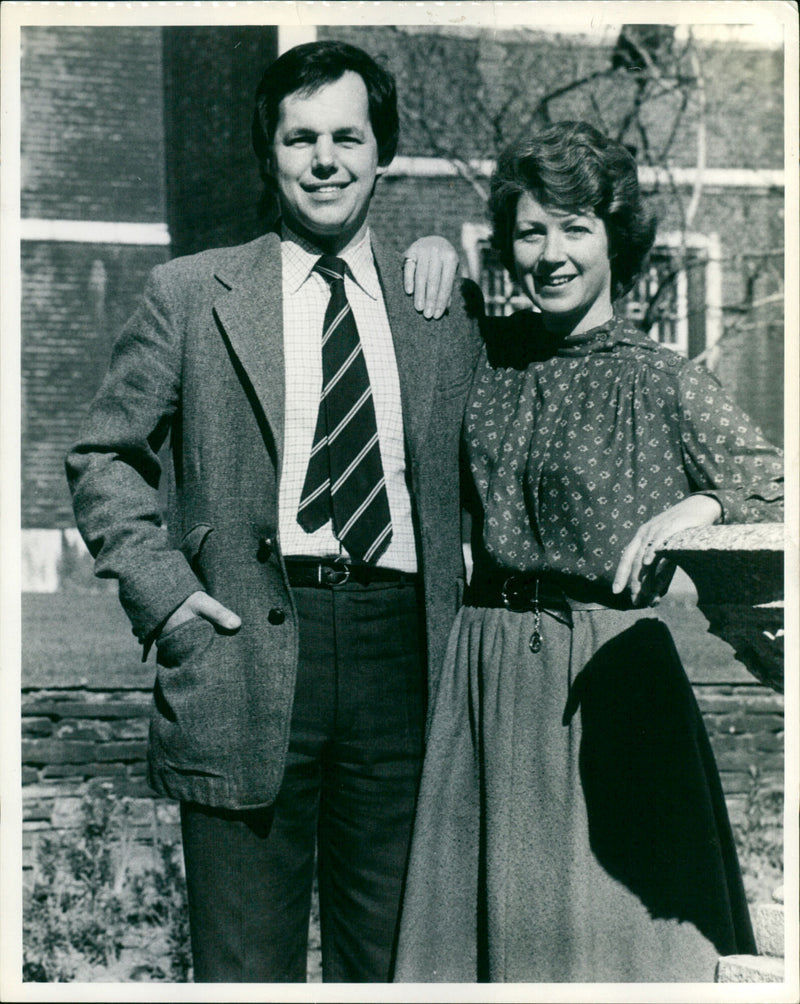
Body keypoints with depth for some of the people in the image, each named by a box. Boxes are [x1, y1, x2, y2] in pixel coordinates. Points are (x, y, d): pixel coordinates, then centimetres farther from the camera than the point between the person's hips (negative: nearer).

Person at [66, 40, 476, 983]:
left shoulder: (446, 304, 11)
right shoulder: (190, 294, 7)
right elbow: (101, 458, 9)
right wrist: (162, 587, -3)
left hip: (402, 657, 2)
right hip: (246, 655, -2)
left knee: (392, 958, 11)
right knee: (246, 970, 4)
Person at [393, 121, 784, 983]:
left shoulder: (662, 383, -5)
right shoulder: (486, 353, 6)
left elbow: (777, 493, -6)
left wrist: (703, 506, -24)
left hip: (610, 676, -4)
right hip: (487, 665, 4)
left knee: (613, 921, 4)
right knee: (482, 907, 11)